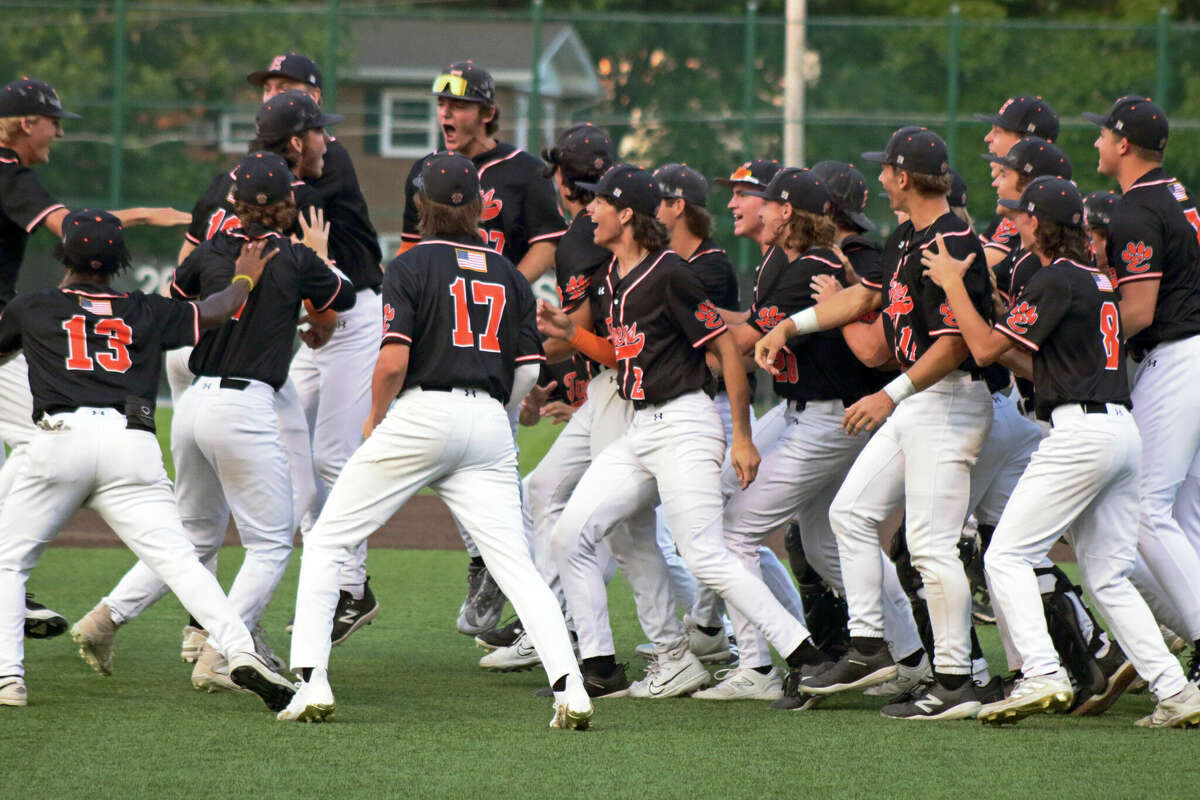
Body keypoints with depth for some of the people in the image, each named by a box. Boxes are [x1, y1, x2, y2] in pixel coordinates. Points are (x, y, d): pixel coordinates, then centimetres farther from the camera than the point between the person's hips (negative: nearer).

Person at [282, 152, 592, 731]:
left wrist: (375, 418, 5)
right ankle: (569, 687, -18)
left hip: (421, 416, -4)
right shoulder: (508, 275, 14)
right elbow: (529, 368, 10)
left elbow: (394, 359, -11)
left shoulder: (412, 266, 0)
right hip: (489, 423, 4)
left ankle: (311, 682, -5)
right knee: (515, 564, 0)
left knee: (326, 544, 6)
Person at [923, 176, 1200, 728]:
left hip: (1081, 430, -9)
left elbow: (985, 348, -10)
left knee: (1007, 556, -7)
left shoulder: (1055, 282, -9)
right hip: (1123, 429, 9)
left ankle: (1042, 674, -22)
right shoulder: (1098, 279, 20)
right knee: (1108, 577, 11)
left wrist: (951, 284, 0)